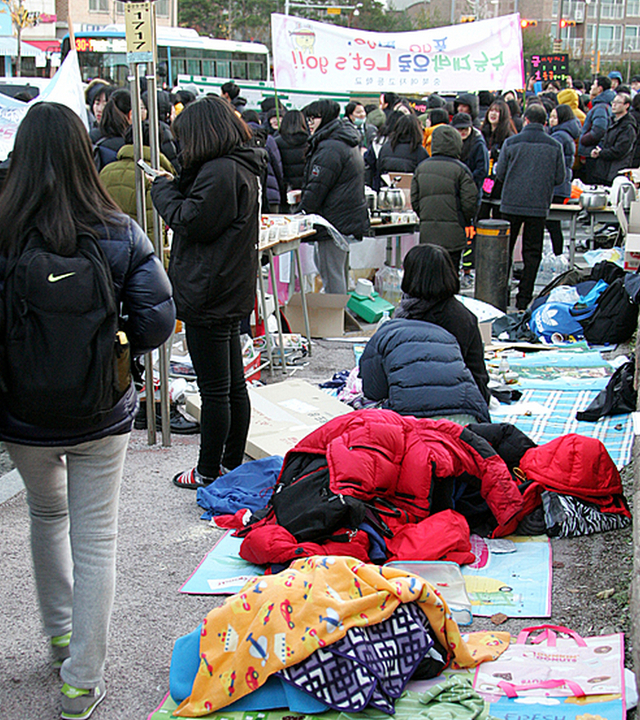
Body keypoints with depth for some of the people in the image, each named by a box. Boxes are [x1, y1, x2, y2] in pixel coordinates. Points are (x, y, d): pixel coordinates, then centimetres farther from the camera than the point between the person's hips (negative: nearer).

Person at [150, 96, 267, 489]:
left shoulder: (219, 172, -18)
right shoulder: (242, 167, 13)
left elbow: (193, 222, -18)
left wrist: (164, 190, -3)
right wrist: (176, 189, 6)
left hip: (208, 297, -10)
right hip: (233, 293, 10)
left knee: (215, 390, -1)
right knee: (234, 386, 16)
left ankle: (209, 473, 10)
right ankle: (233, 465, 26)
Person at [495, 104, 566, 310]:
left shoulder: (511, 143, -5)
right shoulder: (554, 146, -2)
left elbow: (499, 173, -2)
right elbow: (560, 177, 1)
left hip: (511, 204, 0)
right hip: (539, 206, 0)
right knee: (532, 253, 8)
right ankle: (524, 299, 6)